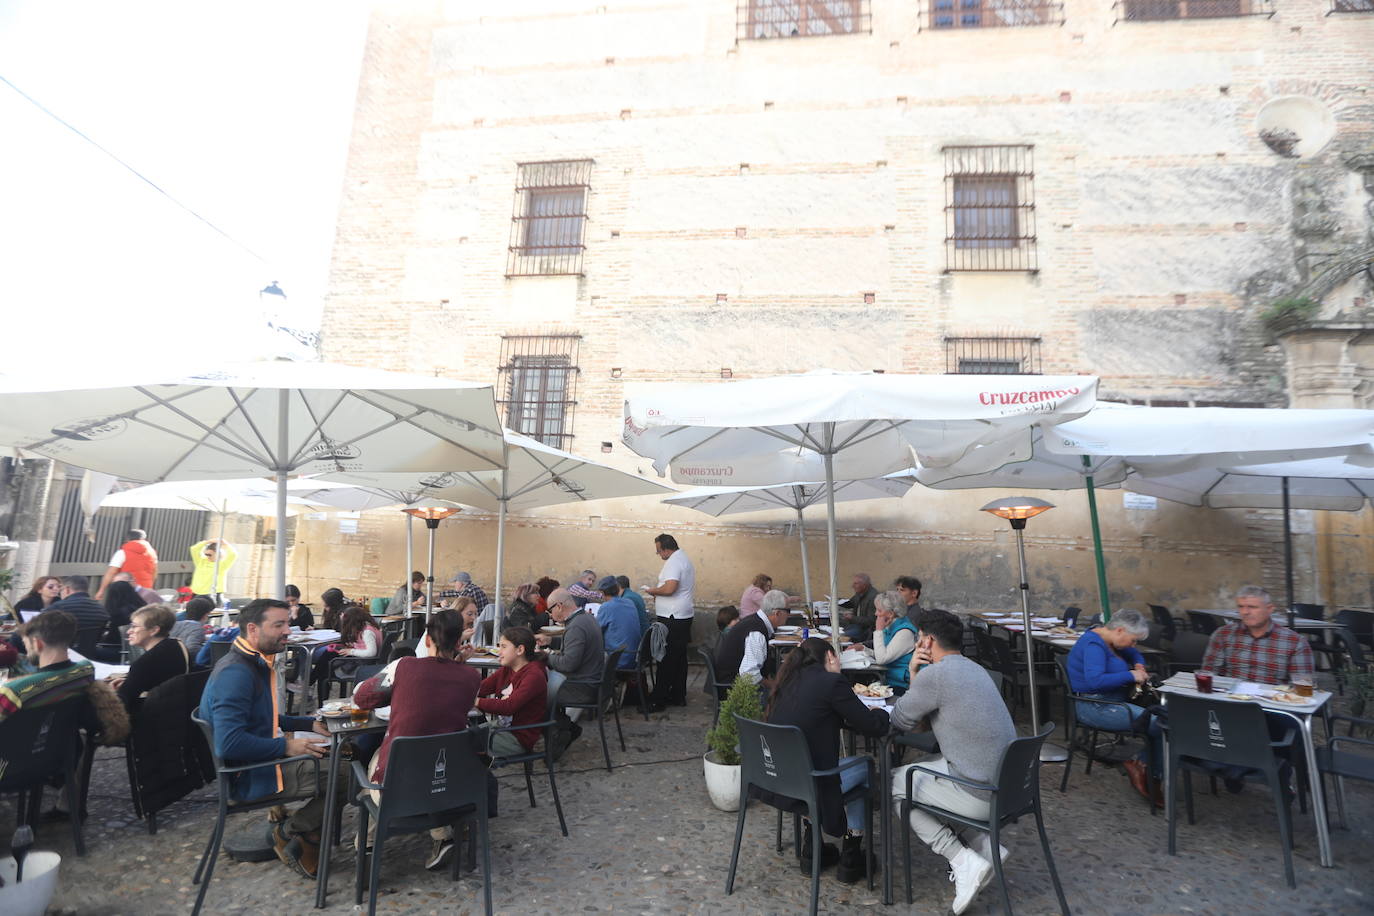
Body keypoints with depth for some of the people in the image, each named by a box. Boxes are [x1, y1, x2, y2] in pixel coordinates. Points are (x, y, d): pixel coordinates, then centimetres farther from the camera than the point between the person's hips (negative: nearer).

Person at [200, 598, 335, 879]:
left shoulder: (256, 663, 10)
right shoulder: (235, 673, -22)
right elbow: (229, 744, -30)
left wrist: (308, 724, 12)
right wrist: (286, 746, -23)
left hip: (266, 759, 10)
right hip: (250, 777, -10)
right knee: (349, 776, -19)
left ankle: (308, 843, 11)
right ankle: (289, 832, 3)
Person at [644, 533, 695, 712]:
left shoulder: (674, 562, -16)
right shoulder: (685, 559, 16)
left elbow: (669, 588, -28)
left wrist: (652, 591, -11)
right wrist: (657, 592, 18)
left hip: (671, 618, -10)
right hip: (684, 615, 10)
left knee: (666, 659, -5)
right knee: (680, 657, 14)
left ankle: (658, 700, 0)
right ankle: (678, 696, 22)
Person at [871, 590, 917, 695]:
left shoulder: (905, 632, -18)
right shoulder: (890, 627, 10)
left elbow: (881, 659, -22)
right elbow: (878, 655, 20)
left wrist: (879, 630, -16)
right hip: (888, 680, 8)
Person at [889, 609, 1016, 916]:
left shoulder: (934, 674, -18)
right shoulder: (974, 668, 10)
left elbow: (900, 722, -3)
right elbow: (922, 708, 20)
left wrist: (914, 673, 7)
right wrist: (916, 675, 6)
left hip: (981, 795, -8)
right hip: (1009, 783, 9)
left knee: (894, 782, 11)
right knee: (926, 767, 27)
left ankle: (964, 860, 3)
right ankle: (984, 844, 17)